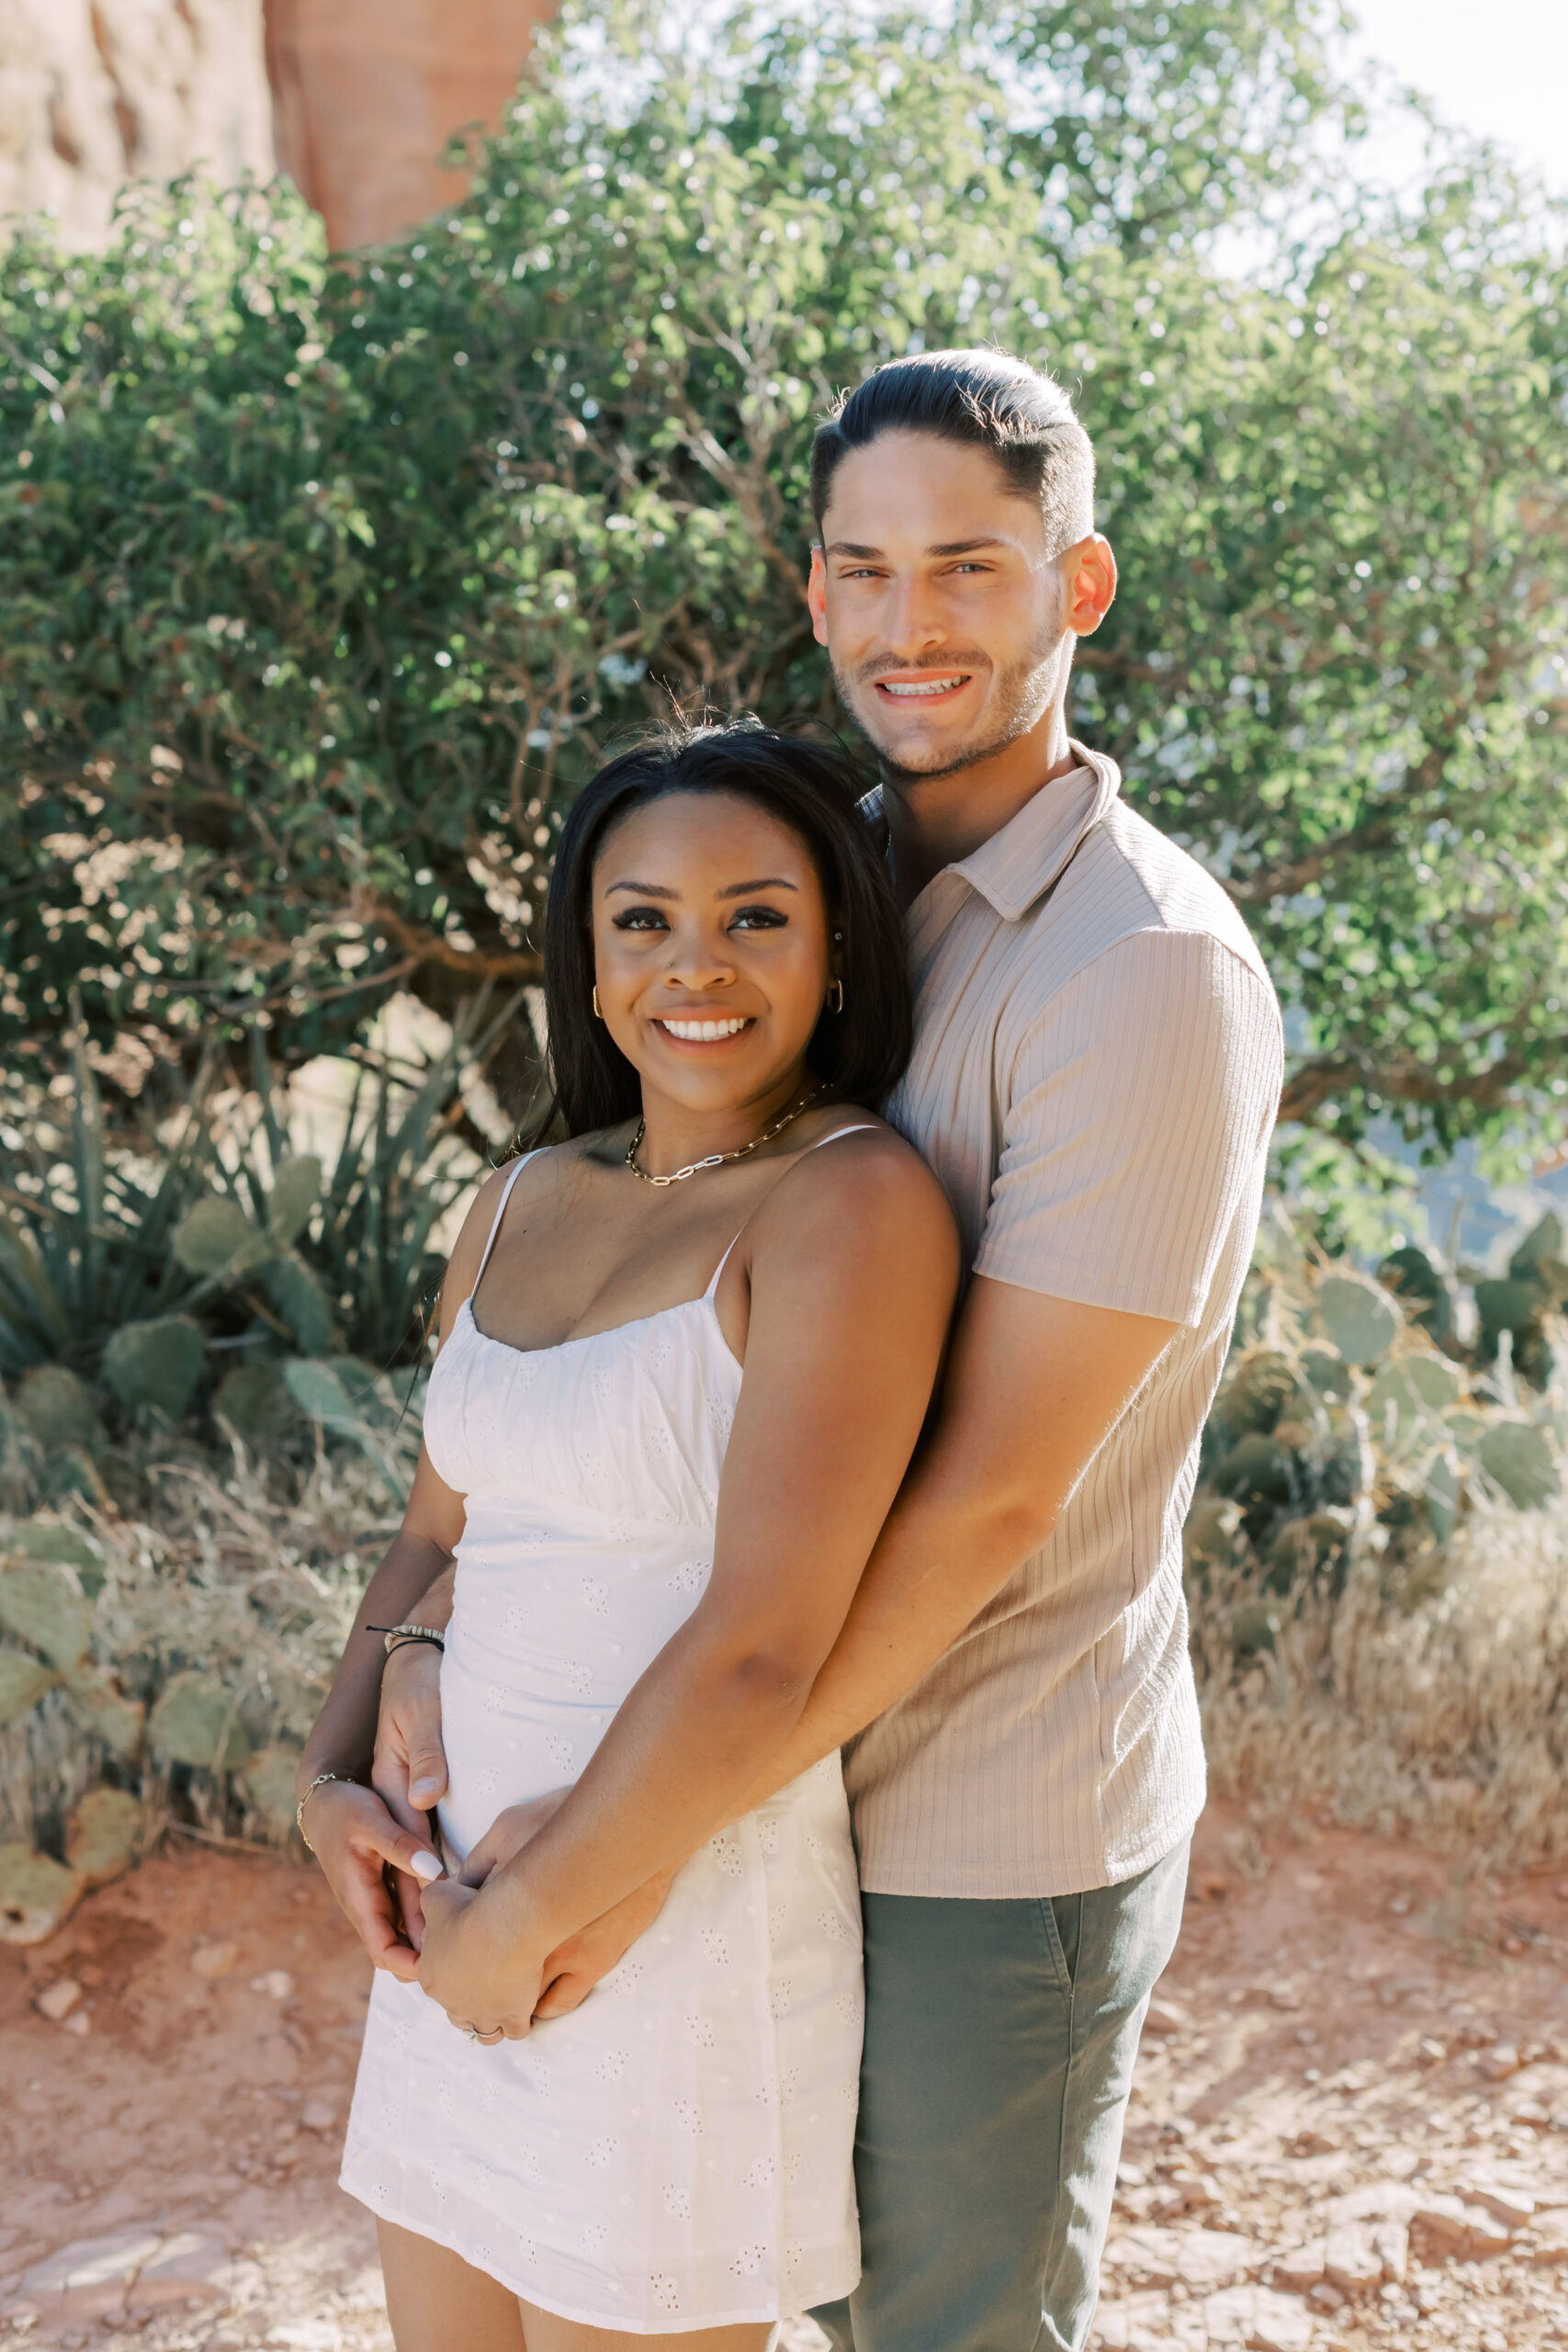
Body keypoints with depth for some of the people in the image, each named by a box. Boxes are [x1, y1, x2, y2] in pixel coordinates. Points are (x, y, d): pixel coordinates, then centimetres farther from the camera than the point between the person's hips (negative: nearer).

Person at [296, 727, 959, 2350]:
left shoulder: (852, 1201, -16)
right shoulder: (524, 1204, 8)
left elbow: (761, 1648, -22)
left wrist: (521, 1924, -14)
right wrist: (331, 1779, 0)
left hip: (680, 1926, -7)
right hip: (461, 1911, 7)